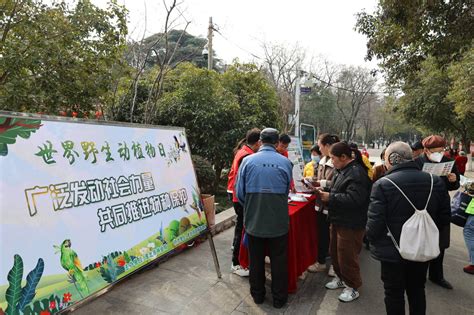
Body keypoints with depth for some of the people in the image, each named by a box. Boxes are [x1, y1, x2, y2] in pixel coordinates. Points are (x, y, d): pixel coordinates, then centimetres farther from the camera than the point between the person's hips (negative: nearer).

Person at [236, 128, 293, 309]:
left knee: (256, 260, 18)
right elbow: (286, 192, 5)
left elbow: (240, 193, -5)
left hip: (253, 221, 1)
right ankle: (279, 298, 31)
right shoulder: (285, 162, -7)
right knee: (279, 261, 16)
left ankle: (257, 295, 36)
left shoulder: (248, 161, -9)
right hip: (278, 222, 0)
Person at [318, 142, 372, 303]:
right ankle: (341, 278, 40)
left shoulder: (357, 173, -22)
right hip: (338, 220, 10)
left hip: (351, 224, -9)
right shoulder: (343, 170, 9)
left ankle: (353, 287, 23)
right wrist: (325, 192, -2)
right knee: (335, 251, 20)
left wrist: (330, 198, -24)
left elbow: (353, 199, -30)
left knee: (347, 256, 3)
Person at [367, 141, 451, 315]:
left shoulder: (382, 184, -23)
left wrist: (372, 239, -2)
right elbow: (444, 217, 1)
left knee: (394, 293, 15)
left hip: (393, 251, -4)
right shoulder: (436, 181, -6)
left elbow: (375, 223, -22)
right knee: (417, 291, 24)